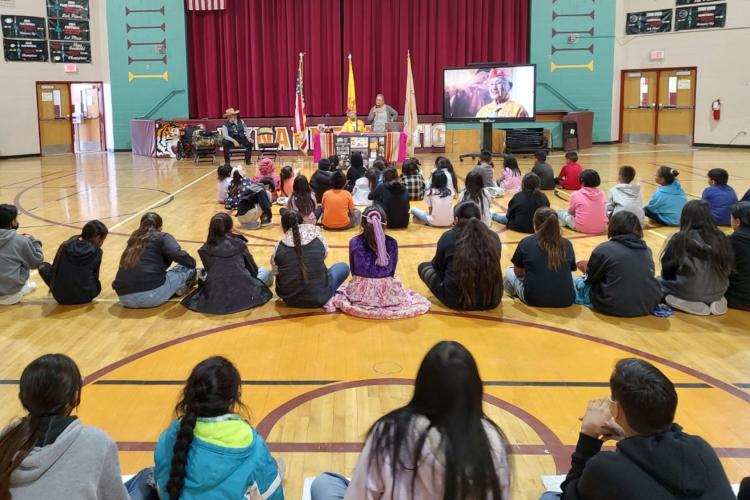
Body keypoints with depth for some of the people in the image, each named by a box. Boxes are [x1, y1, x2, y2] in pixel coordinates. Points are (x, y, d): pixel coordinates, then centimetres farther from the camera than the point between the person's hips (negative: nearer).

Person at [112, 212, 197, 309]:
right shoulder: (162, 237, 8)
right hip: (151, 295, -6)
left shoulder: (133, 240, 24)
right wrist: (192, 263, 8)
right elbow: (179, 255, -11)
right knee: (188, 267, 13)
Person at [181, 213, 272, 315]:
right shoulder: (238, 244, -9)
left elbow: (208, 271, 6)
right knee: (265, 273, 25)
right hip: (243, 295, -2)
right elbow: (253, 270, 3)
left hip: (214, 297, 2)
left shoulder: (205, 249, -4)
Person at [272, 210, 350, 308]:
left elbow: (275, 273, 0)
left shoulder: (278, 248, -10)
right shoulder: (318, 240, -11)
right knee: (343, 267, 20)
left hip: (290, 299, 0)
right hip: (318, 298, 0)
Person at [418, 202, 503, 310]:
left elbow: (437, 266, 12)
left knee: (423, 266, 18)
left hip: (457, 300, -4)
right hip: (492, 299, 4)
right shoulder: (494, 237, 3)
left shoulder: (448, 236, -4)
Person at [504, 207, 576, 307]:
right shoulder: (567, 244, 2)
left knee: (509, 272, 24)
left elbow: (518, 272, 11)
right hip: (566, 300, 3)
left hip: (534, 299, -3)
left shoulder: (526, 243, -4)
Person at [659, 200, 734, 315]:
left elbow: (666, 271, -5)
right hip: (718, 292, 4)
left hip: (688, 292, -4)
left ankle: (690, 303, -1)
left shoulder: (680, 239, -16)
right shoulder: (721, 238, -6)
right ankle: (715, 301, 7)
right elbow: (728, 269, 5)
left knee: (659, 282, 22)